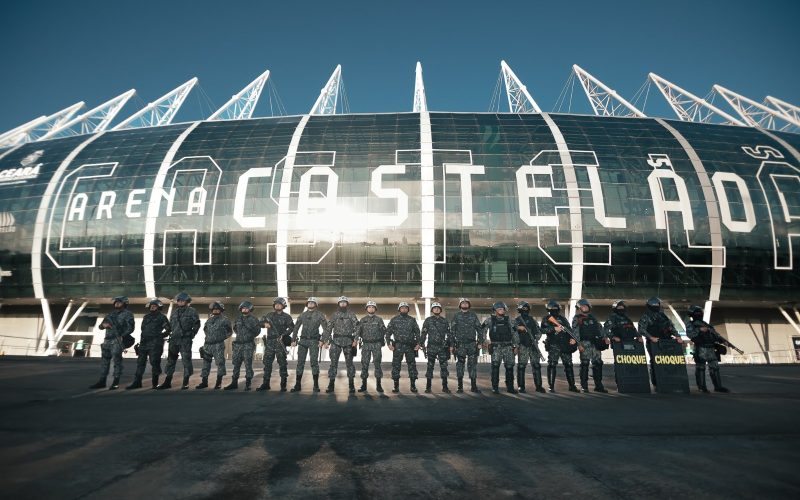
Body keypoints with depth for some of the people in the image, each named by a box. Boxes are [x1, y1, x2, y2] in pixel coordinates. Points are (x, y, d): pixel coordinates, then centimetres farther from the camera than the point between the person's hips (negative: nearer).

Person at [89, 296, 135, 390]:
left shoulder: (127, 314, -1)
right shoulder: (112, 313, 18)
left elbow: (130, 328, -11)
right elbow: (101, 326, 19)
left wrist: (122, 336, -22)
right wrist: (104, 324, -5)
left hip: (117, 341, -7)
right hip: (107, 340, 7)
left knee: (117, 361, -7)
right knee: (104, 361, 10)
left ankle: (116, 382, -3)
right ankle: (102, 381, 17)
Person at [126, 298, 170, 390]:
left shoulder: (162, 317, 1)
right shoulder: (146, 317, 18)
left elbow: (168, 329, 0)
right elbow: (143, 329, 22)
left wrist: (160, 336, -5)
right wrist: (141, 340, 14)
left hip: (155, 344, -6)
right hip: (144, 343, 6)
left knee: (154, 362, -6)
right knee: (140, 362, 5)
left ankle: (155, 383, 2)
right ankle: (137, 383, 10)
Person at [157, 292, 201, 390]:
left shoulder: (191, 311, -1)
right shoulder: (174, 312, 15)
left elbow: (197, 324, 0)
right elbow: (170, 325, 21)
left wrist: (192, 334, -4)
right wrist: (172, 334, 12)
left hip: (185, 339, -5)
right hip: (174, 339, 5)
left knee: (186, 360, -3)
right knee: (171, 360, 8)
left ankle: (186, 382, 3)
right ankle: (167, 382, 15)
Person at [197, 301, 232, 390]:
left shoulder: (224, 320, 0)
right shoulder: (208, 320, 14)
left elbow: (230, 332, 6)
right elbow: (205, 329, 29)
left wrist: (222, 337, -3)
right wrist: (208, 337, 15)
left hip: (218, 345, -5)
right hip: (207, 345, 5)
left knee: (220, 363, -5)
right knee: (206, 363, 7)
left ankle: (219, 382, 1)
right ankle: (204, 382, 14)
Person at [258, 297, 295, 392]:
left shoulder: (286, 317, 4)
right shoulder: (269, 315, 13)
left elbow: (292, 327, -5)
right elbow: (260, 323, 15)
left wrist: (284, 334, -19)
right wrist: (265, 324, -7)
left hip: (280, 342, -3)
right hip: (269, 342, 3)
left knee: (282, 363, -4)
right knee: (267, 362, 6)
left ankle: (283, 384, 1)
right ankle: (266, 383, 15)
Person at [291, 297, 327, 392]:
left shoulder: (320, 315, 3)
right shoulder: (302, 315, 13)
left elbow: (325, 328, -2)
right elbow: (296, 327, 15)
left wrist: (322, 340, -12)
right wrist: (293, 339, 6)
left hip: (314, 341, -3)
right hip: (303, 340, 3)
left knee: (314, 362, -5)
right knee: (300, 362, 2)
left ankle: (316, 385, 1)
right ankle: (297, 385, 6)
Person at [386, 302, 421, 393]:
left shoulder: (412, 320, 9)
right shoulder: (394, 320, 5)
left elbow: (417, 332, 10)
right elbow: (388, 332, 5)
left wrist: (418, 343, -2)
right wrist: (389, 344, -5)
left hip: (410, 346, 1)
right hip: (398, 346, -1)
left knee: (412, 365, 2)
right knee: (396, 365, 0)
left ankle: (413, 386, 11)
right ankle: (396, 386, 7)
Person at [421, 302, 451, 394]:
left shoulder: (444, 321, 12)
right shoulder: (428, 320, 7)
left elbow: (448, 334, 13)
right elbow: (424, 333, 3)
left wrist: (450, 345, 5)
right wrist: (421, 344, -5)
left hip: (443, 347, 2)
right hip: (431, 347, -2)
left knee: (444, 366, 0)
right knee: (430, 366, 2)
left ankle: (445, 387, 7)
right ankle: (428, 387, 7)